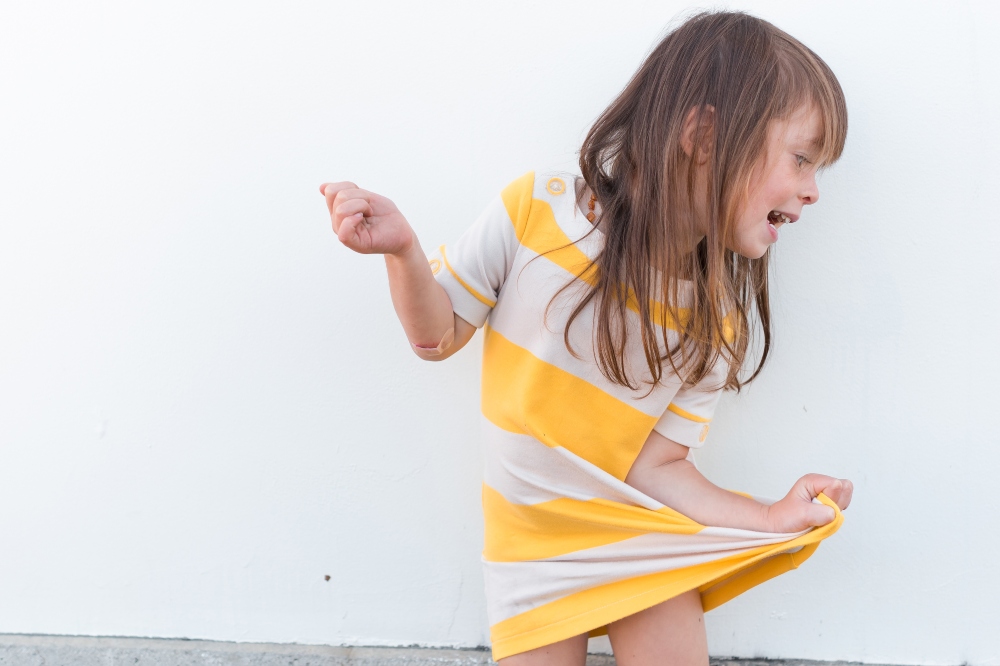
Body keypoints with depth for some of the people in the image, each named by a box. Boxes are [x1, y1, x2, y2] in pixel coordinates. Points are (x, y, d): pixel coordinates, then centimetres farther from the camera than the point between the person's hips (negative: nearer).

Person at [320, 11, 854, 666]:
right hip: (534, 539, -1)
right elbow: (439, 337, -7)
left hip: (644, 532, 2)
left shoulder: (723, 325, -11)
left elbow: (657, 464, -11)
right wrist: (404, 251, -26)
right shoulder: (535, 211, -18)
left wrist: (771, 518, -24)